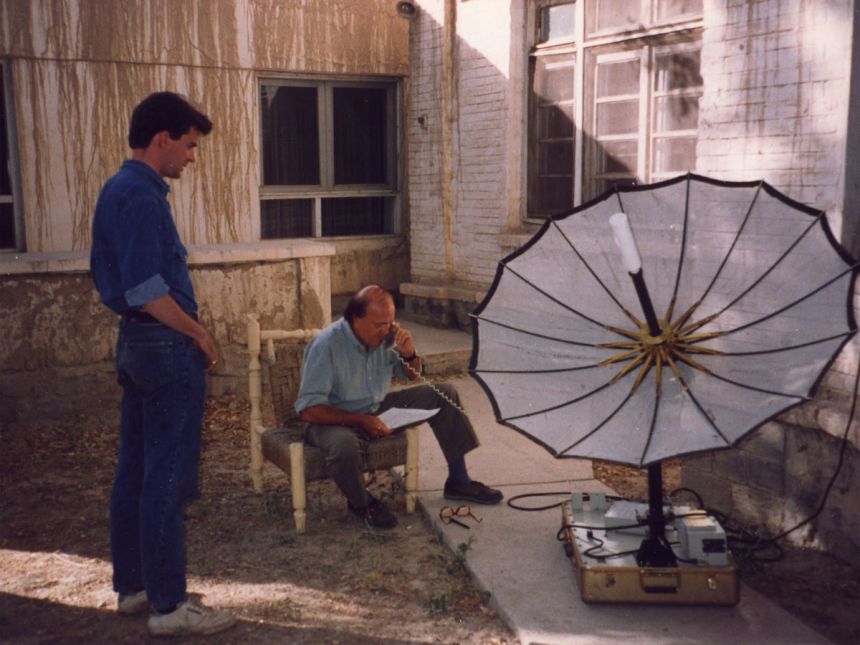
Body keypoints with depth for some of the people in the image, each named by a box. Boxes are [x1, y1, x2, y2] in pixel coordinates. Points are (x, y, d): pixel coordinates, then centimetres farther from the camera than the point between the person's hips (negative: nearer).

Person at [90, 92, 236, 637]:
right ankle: (169, 605, 5)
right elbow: (146, 289, -23)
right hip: (167, 346, -10)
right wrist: (200, 334, -13)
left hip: (136, 341, 10)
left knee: (135, 471, 15)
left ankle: (132, 586, 26)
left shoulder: (117, 190, 15)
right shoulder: (141, 194, -16)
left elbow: (106, 273, 22)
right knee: (168, 479, -4)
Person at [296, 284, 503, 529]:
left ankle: (458, 481, 7)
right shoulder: (326, 346, -26)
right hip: (336, 419, -6)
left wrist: (408, 353, -14)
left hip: (378, 408, 7)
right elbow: (308, 410, -26)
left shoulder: (385, 335, -7)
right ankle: (361, 502, -8)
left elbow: (412, 375, 10)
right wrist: (362, 420, -31)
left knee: (444, 394, -2)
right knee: (344, 445, -42)